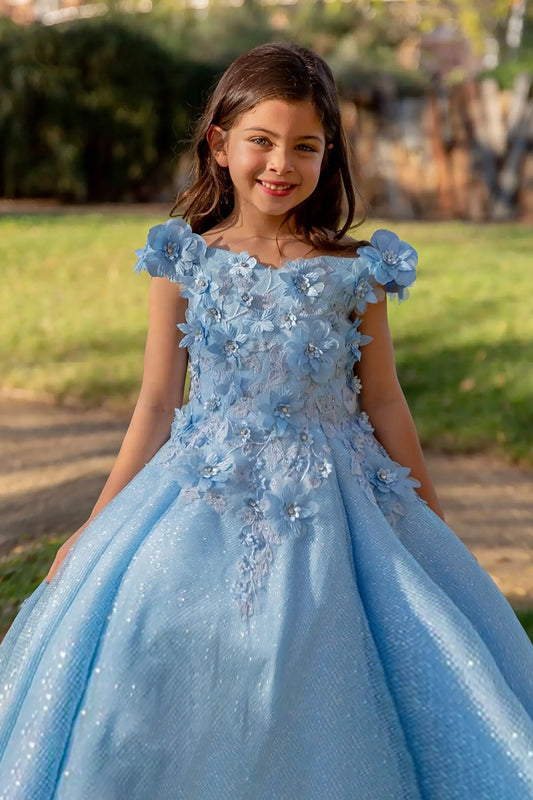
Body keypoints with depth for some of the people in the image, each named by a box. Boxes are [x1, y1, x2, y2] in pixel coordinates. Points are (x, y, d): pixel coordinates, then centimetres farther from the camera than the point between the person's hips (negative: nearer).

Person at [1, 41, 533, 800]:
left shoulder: (355, 270, -1)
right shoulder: (185, 261, -1)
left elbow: (383, 402, 6)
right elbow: (158, 404, 3)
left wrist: (434, 521, 11)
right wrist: (98, 526, 2)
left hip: (328, 504, 0)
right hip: (206, 503, 0)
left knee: (317, 695, 2)